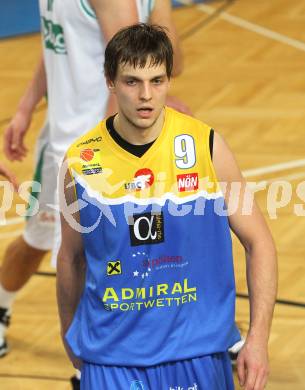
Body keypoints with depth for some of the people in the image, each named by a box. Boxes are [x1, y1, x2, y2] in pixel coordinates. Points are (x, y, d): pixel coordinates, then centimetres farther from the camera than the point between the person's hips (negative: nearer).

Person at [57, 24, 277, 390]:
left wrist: (258, 339, -8)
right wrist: (70, 338, 19)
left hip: (197, 351, 0)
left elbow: (258, 243, -1)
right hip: (111, 356, 0)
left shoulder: (206, 146, -7)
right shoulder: (80, 161, -5)